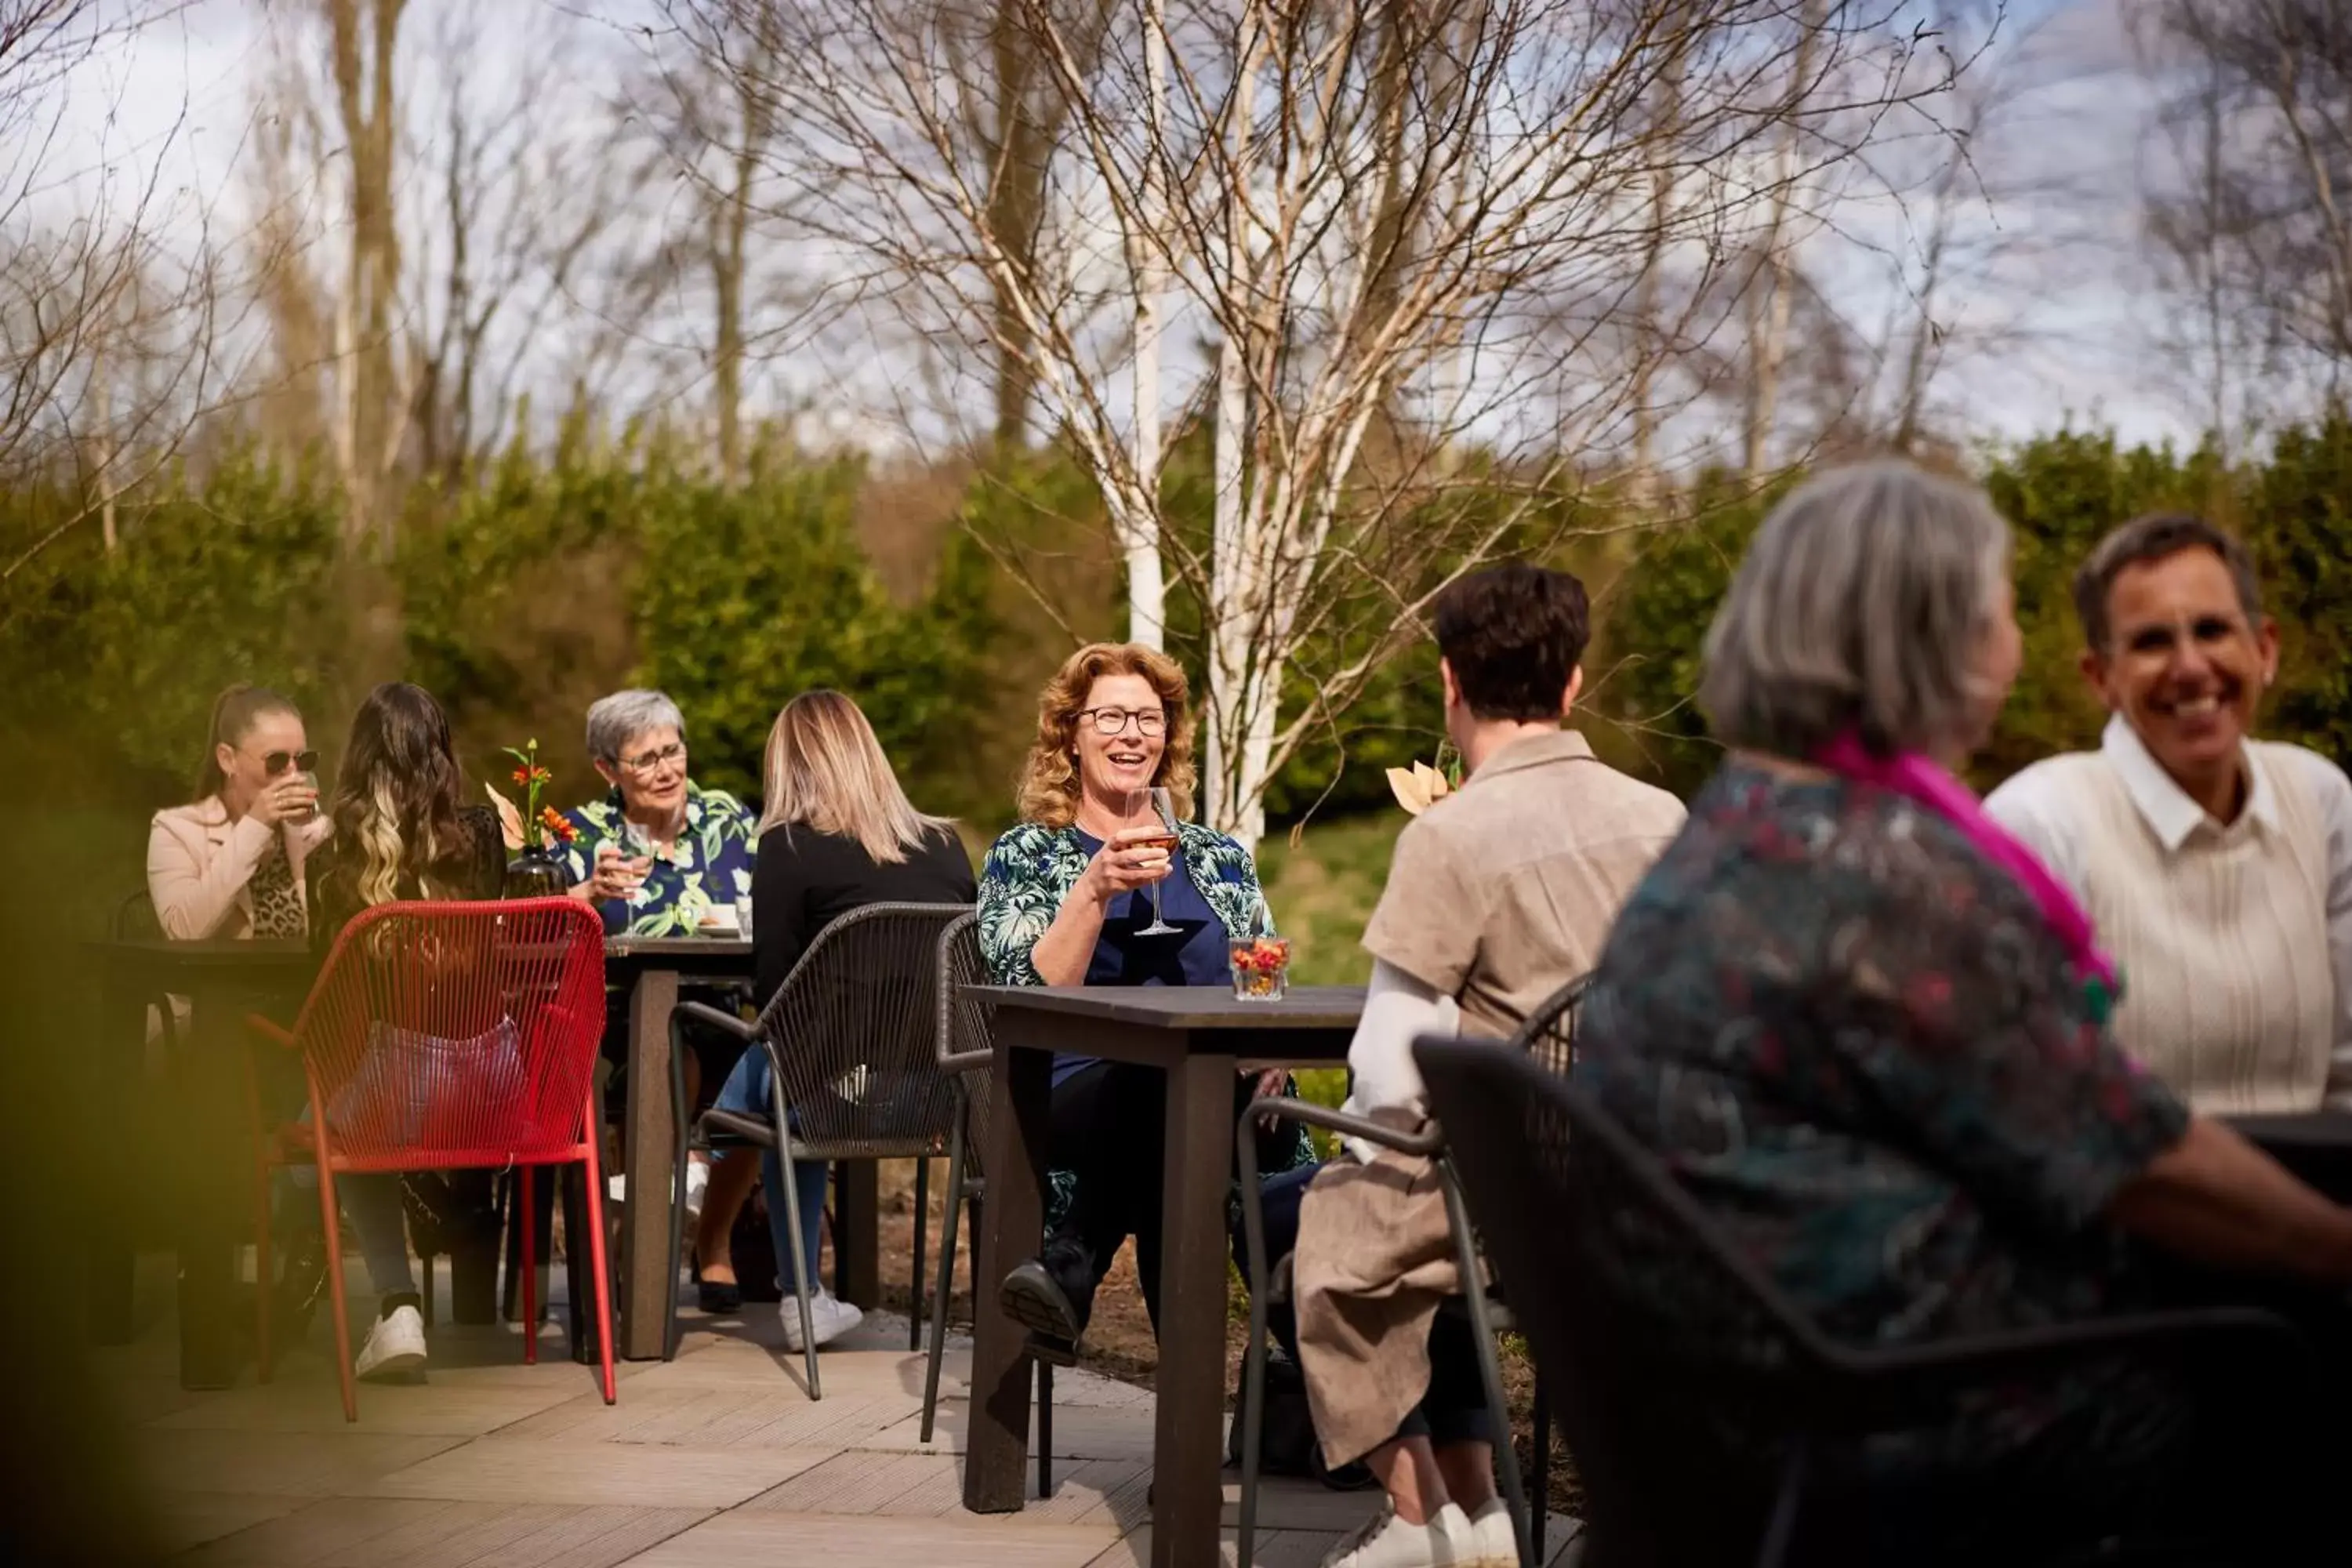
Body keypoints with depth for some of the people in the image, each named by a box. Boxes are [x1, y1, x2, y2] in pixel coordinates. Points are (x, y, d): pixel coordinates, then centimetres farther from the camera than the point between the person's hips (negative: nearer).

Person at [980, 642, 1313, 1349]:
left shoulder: (1219, 859, 23)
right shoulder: (1024, 857, 13)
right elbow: (1032, 996, -3)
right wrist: (1096, 888, -16)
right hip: (1076, 1099, -2)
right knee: (1160, 1081, -39)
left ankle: (1072, 1267, -31)